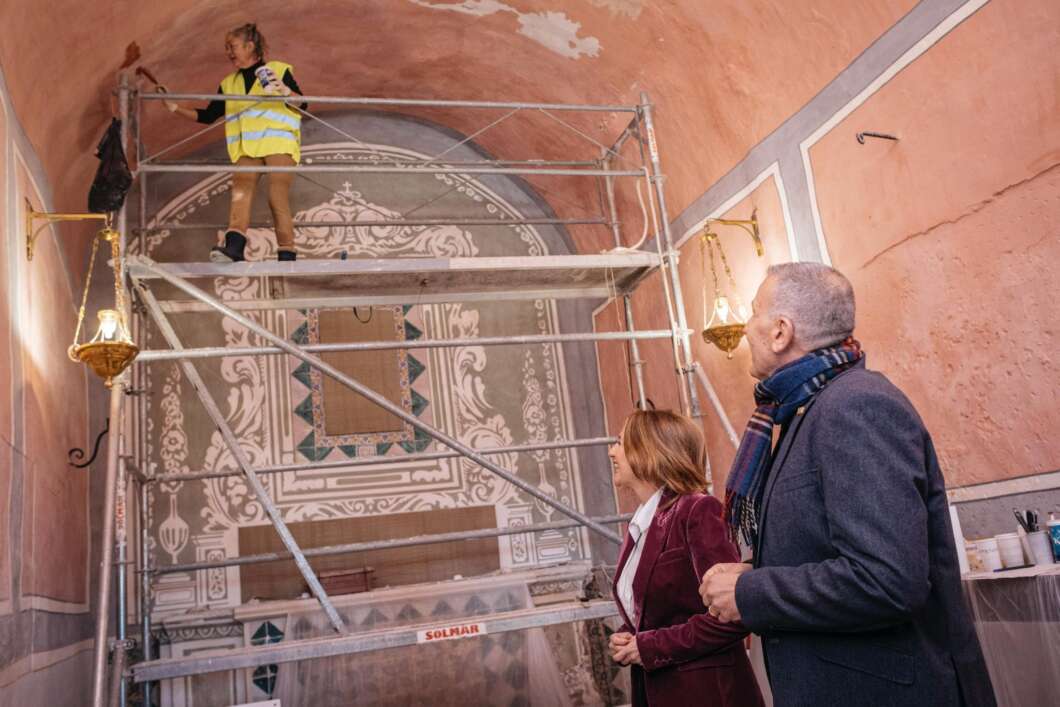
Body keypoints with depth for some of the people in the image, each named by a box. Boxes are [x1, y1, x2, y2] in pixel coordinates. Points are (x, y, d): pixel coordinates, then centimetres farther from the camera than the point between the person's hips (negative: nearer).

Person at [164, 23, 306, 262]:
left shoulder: (279, 70, 9)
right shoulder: (229, 84, 23)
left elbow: (302, 105, 2)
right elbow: (208, 116, 21)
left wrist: (286, 91, -16)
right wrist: (176, 108, 13)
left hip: (278, 142, -4)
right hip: (247, 147, 4)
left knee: (278, 197, -15)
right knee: (240, 191, -20)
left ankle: (287, 254, -14)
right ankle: (234, 247, -34)